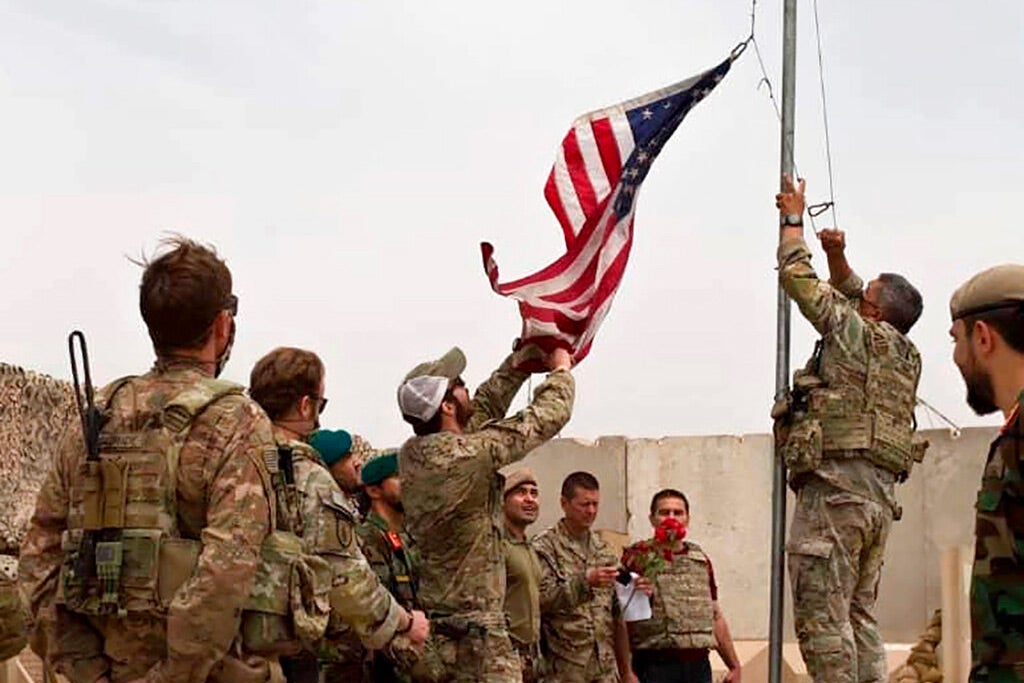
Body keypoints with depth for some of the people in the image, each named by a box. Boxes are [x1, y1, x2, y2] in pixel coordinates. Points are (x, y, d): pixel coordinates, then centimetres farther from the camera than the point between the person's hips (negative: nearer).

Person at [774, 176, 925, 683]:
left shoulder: (855, 333, -2)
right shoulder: (905, 356, 19)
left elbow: (800, 280, 4)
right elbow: (850, 297, 35)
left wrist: (793, 220, 17)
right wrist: (838, 257, 26)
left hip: (835, 485, -9)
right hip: (881, 494, 9)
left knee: (821, 617, -11)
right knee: (859, 616, 12)